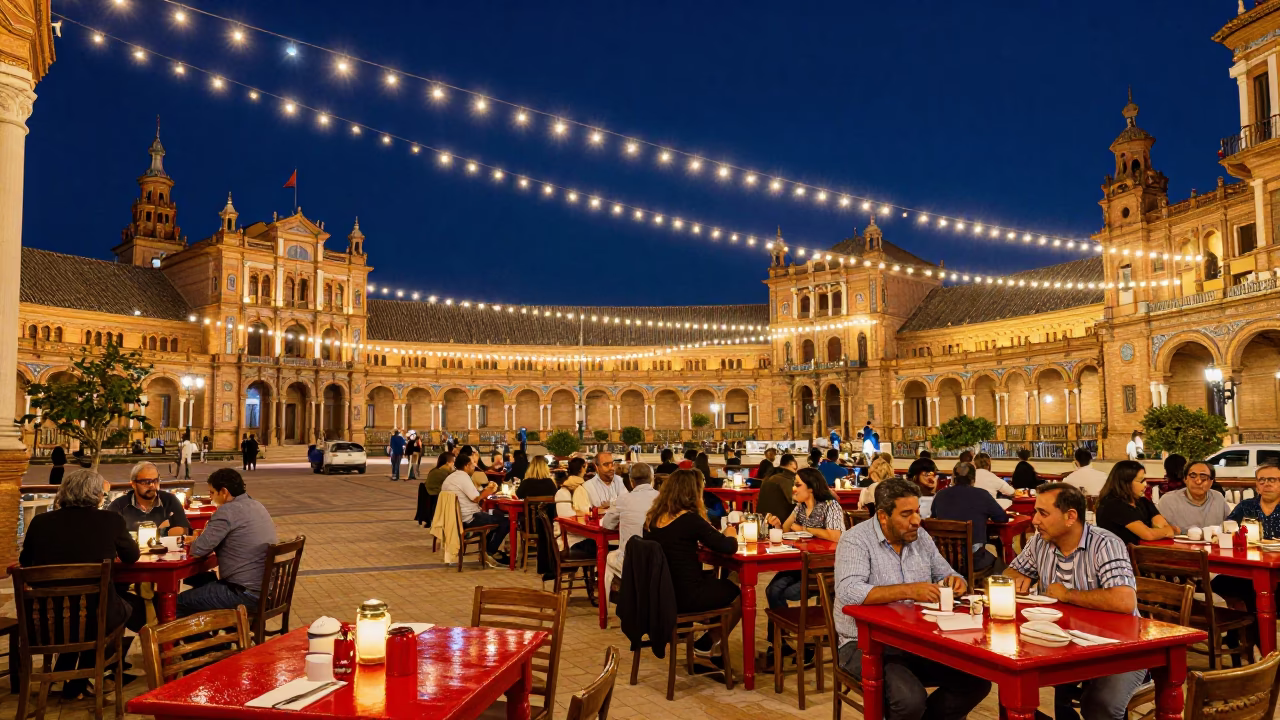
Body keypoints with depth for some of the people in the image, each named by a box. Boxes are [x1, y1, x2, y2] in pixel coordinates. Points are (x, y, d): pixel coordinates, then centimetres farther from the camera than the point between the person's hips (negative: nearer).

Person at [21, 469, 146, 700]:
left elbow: (25, 562, 15)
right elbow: (132, 556, 8)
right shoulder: (110, 520, -9)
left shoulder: (41, 521, -2)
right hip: (96, 617, -4)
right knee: (136, 606, 27)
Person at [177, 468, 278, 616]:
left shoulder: (228, 510, -16)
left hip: (246, 594, -9)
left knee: (179, 603, 6)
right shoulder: (257, 506, 12)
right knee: (202, 582, 29)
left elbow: (198, 550, -15)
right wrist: (199, 539, 13)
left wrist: (193, 542, 7)